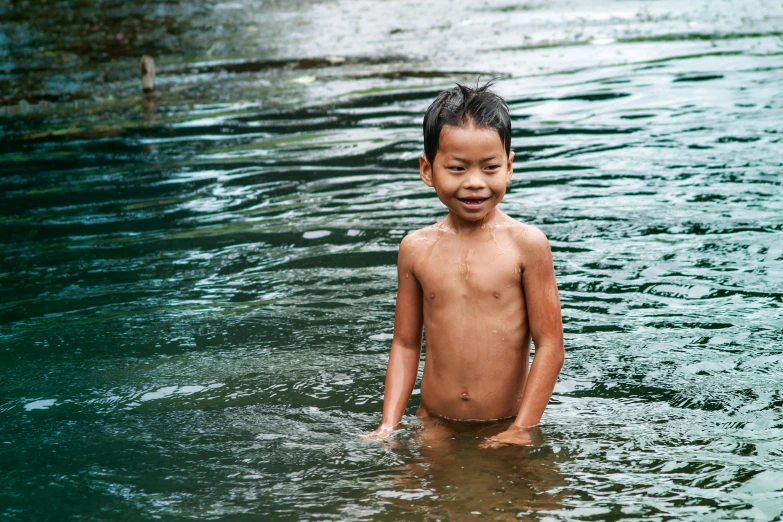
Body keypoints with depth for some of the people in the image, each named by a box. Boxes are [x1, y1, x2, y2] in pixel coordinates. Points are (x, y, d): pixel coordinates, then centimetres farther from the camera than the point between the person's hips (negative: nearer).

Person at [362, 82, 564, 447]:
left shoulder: (526, 244, -9)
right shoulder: (417, 249, 1)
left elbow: (550, 345, -8)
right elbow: (405, 344, 8)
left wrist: (522, 429, -11)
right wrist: (389, 425, 0)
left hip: (504, 430, -2)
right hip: (435, 427, 3)